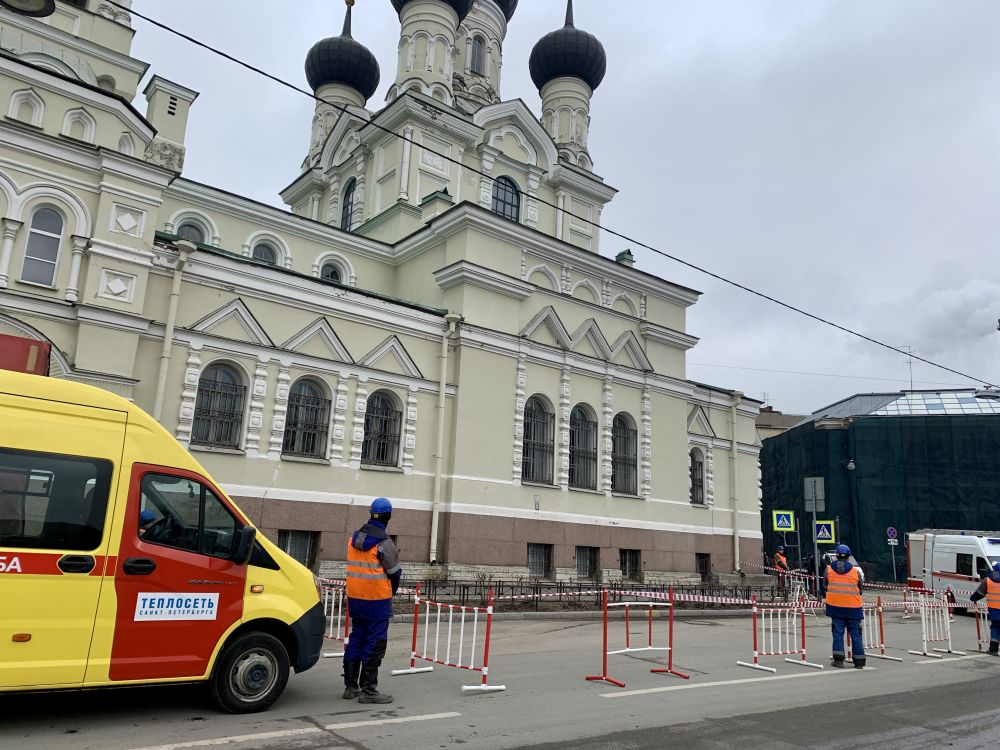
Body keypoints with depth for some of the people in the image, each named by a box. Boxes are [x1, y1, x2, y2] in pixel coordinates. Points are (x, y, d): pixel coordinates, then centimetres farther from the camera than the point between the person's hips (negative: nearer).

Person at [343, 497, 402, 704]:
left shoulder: (353, 538, 6)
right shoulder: (384, 543, -15)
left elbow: (355, 567, 12)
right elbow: (394, 572, -8)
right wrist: (390, 592, 12)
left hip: (355, 598, 7)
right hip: (377, 600, -7)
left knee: (356, 639, 15)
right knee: (375, 644, 0)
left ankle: (350, 686, 22)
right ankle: (368, 690, 3)